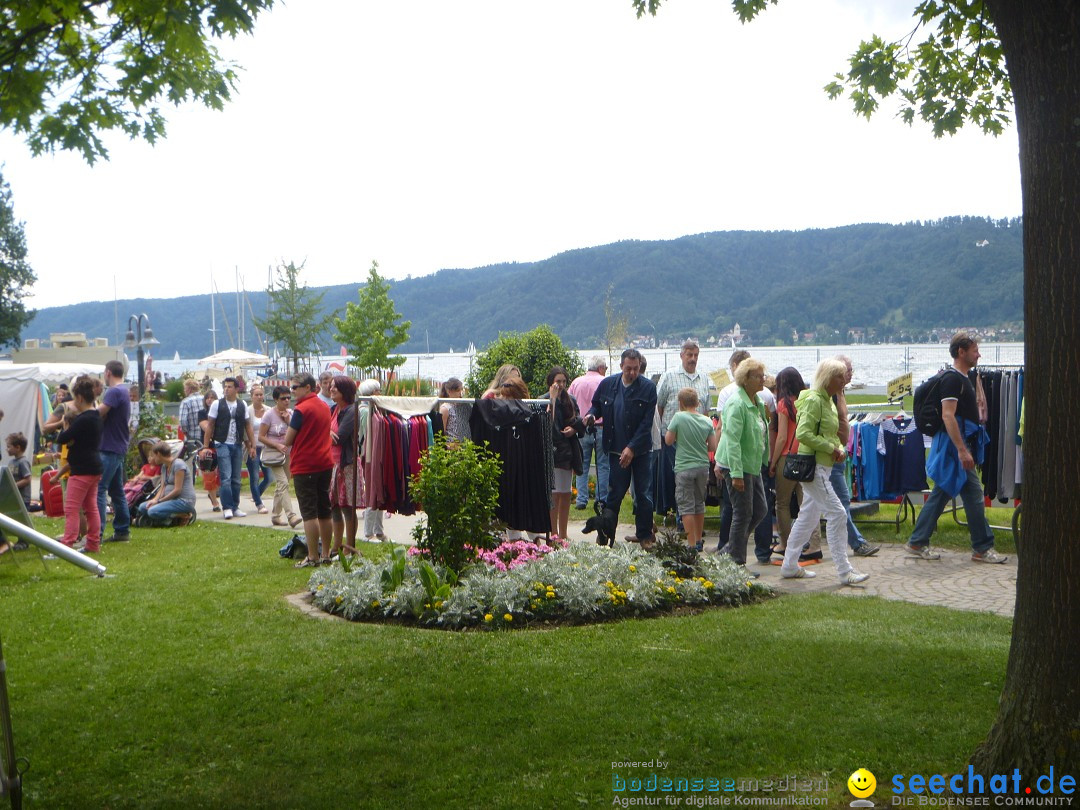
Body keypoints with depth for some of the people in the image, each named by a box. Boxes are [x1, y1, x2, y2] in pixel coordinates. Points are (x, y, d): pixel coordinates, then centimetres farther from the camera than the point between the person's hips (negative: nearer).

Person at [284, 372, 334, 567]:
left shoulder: (301, 409, -14)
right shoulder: (325, 407, 10)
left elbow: (288, 440, -11)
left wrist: (289, 422, 7)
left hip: (304, 467, -7)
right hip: (325, 464, 7)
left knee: (309, 514, -3)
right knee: (325, 512, 11)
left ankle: (312, 557, -2)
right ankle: (326, 554, 16)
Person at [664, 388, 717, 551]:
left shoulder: (678, 417, -11)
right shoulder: (707, 420, 1)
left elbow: (668, 441, -6)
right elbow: (712, 446, 1)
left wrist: (670, 427, 11)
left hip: (684, 467, -5)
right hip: (703, 466, 5)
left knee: (686, 506, 1)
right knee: (699, 503, 18)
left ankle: (692, 544, -3)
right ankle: (699, 541, 27)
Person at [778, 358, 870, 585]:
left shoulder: (828, 401, 16)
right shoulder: (813, 400, -14)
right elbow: (803, 433, -23)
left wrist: (840, 448, 6)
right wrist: (831, 448, -17)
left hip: (823, 466, 10)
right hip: (813, 466, -10)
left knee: (808, 515, 13)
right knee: (837, 513, -11)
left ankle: (790, 566, 21)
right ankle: (844, 571, -7)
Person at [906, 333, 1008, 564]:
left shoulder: (964, 378, 17)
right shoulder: (952, 379, -15)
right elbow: (948, 416, -23)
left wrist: (966, 448, 23)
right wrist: (962, 450, -26)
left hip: (960, 444, 10)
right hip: (954, 445, -10)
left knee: (941, 494, 11)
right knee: (974, 494, -5)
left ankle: (917, 543, 15)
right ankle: (982, 548, 3)